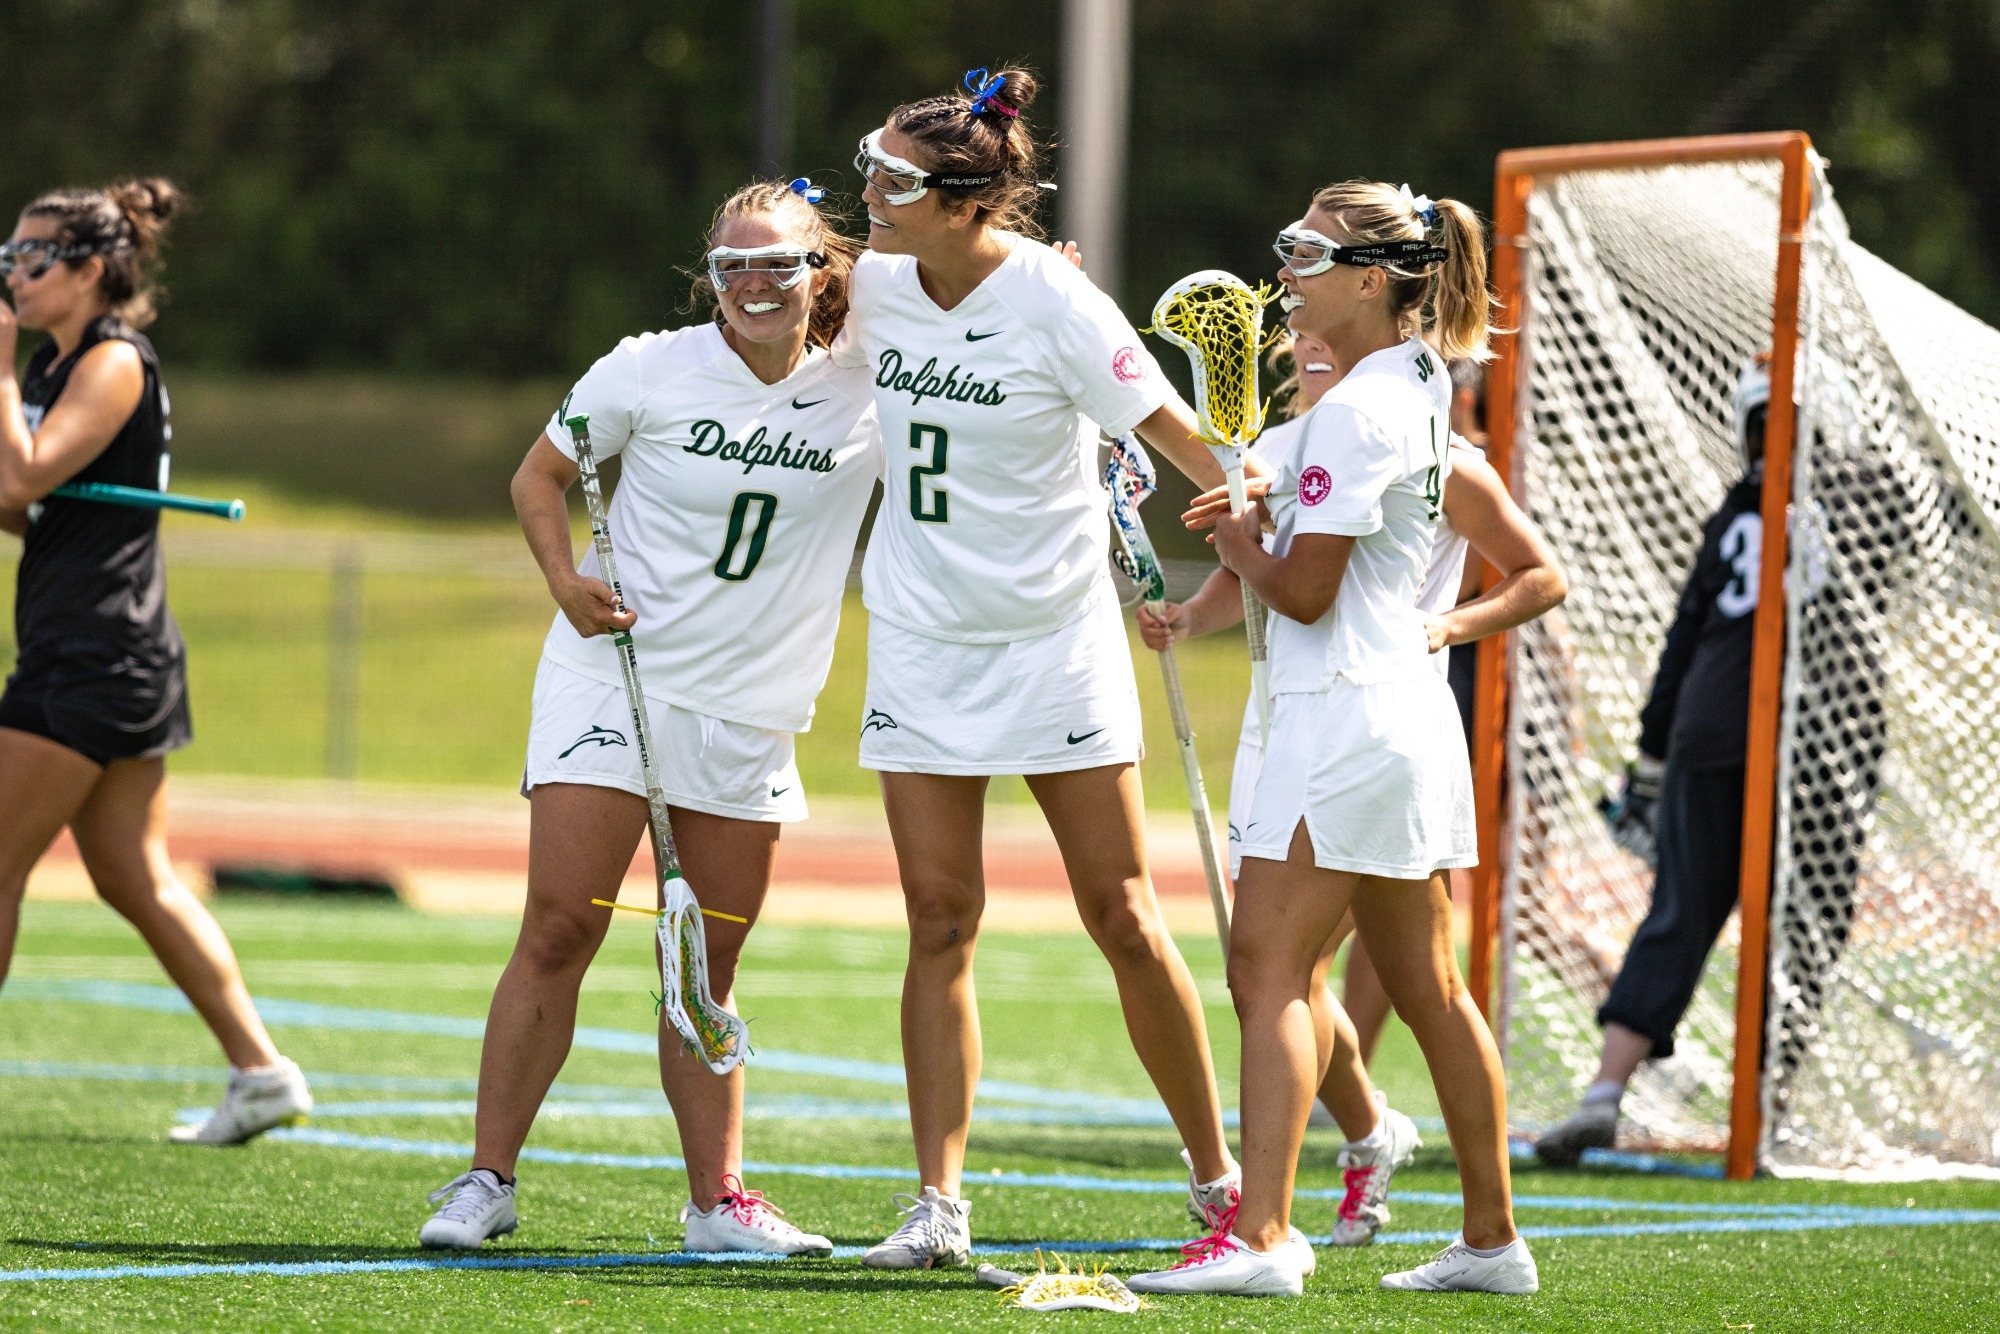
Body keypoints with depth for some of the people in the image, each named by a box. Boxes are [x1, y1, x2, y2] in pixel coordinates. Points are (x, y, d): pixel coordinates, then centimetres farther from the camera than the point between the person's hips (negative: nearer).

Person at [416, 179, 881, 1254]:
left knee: (708, 965, 7)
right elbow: (540, 474, 7)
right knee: (558, 932, -9)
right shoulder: (649, 370, -5)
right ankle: (488, 1180, -4)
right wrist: (565, 577, -11)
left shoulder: (867, 397, -1)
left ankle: (718, 1200, 14)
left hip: (751, 713, 2)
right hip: (612, 680, -2)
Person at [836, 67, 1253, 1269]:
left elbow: (1177, 435, -16)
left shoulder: (1052, 300, -15)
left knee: (1123, 919, -1)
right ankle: (940, 1204, -1)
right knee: (941, 921, -1)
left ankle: (1218, 1174, 13)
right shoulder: (877, 282, 0)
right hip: (922, 635, 4)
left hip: (1054, 638, -4)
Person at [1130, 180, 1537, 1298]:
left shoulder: (1358, 411, -16)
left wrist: (1240, 545, 2)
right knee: (1427, 988, 15)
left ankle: (1258, 1237, -22)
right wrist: (1267, 522, 8)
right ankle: (1493, 1238, 21)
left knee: (1271, 966, -13)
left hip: (1348, 711, -10)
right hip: (1411, 712, 10)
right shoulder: (1421, 383, 13)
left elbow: (1305, 591, -16)